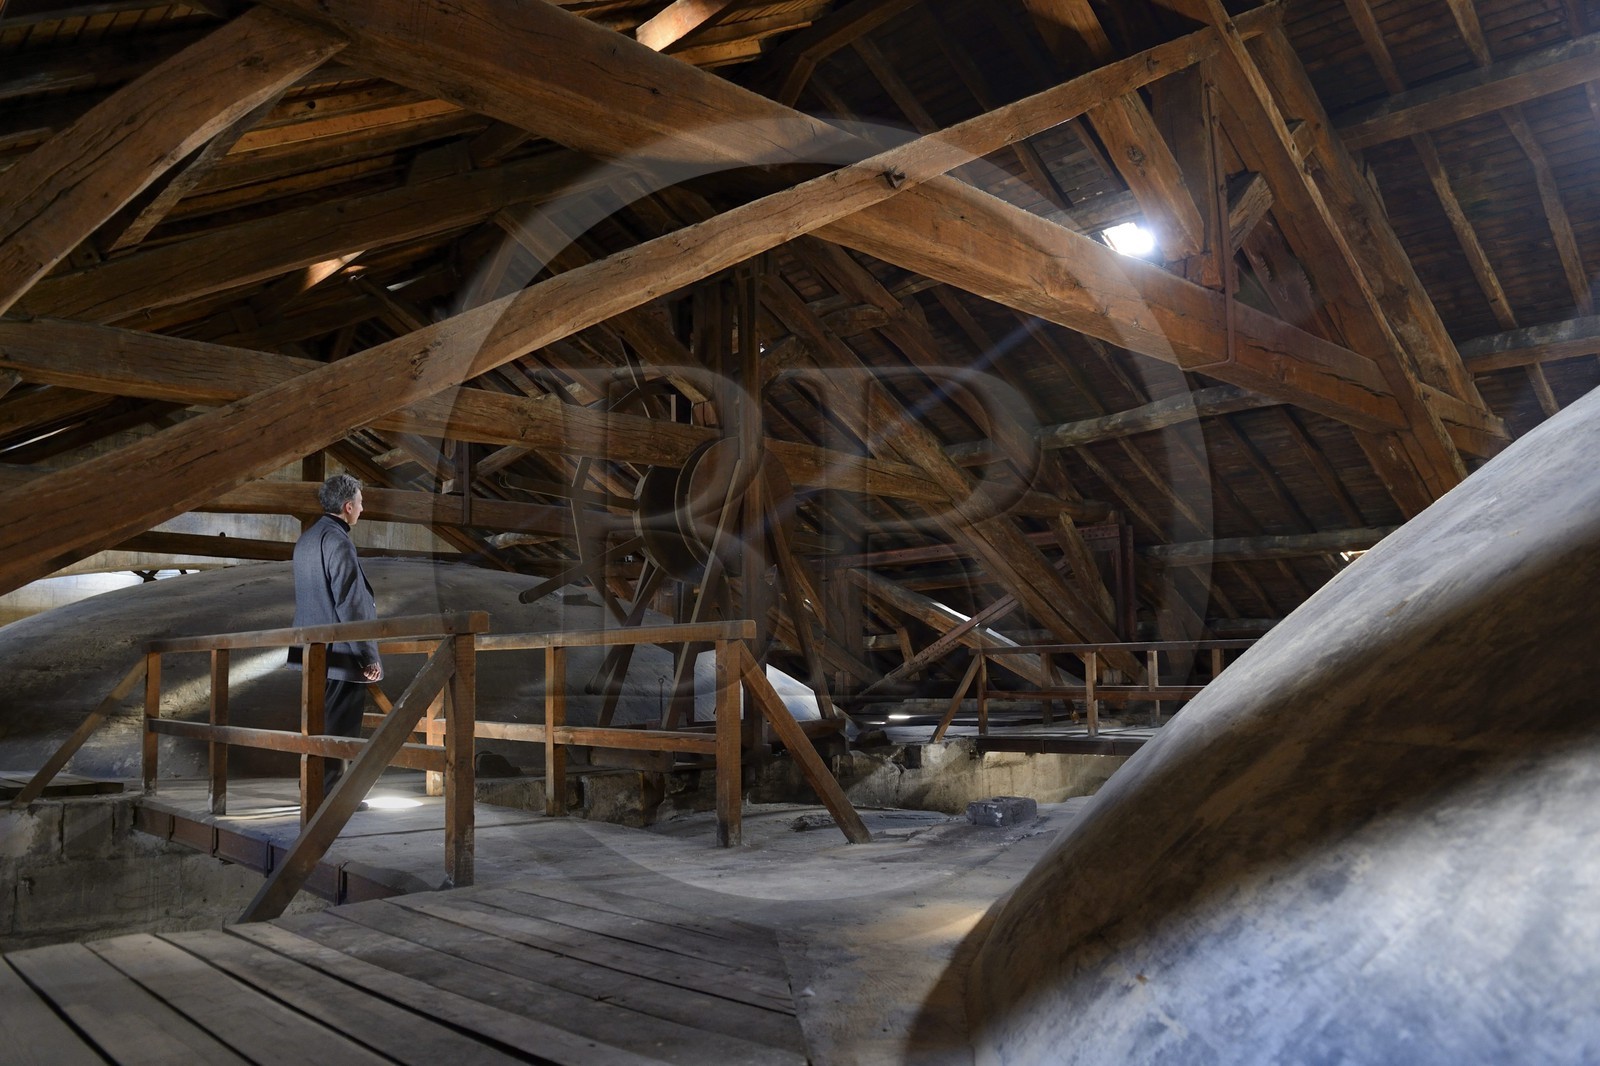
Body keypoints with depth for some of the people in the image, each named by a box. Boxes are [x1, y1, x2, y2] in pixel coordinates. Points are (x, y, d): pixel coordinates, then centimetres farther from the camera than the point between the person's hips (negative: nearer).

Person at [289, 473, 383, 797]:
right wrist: (370, 657, -16)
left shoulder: (306, 539, 13)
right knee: (337, 728, -3)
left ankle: (315, 790, 24)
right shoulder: (338, 541, -17)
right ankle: (328, 794, 1)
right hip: (341, 655, -10)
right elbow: (349, 605, -20)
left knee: (318, 725, 16)